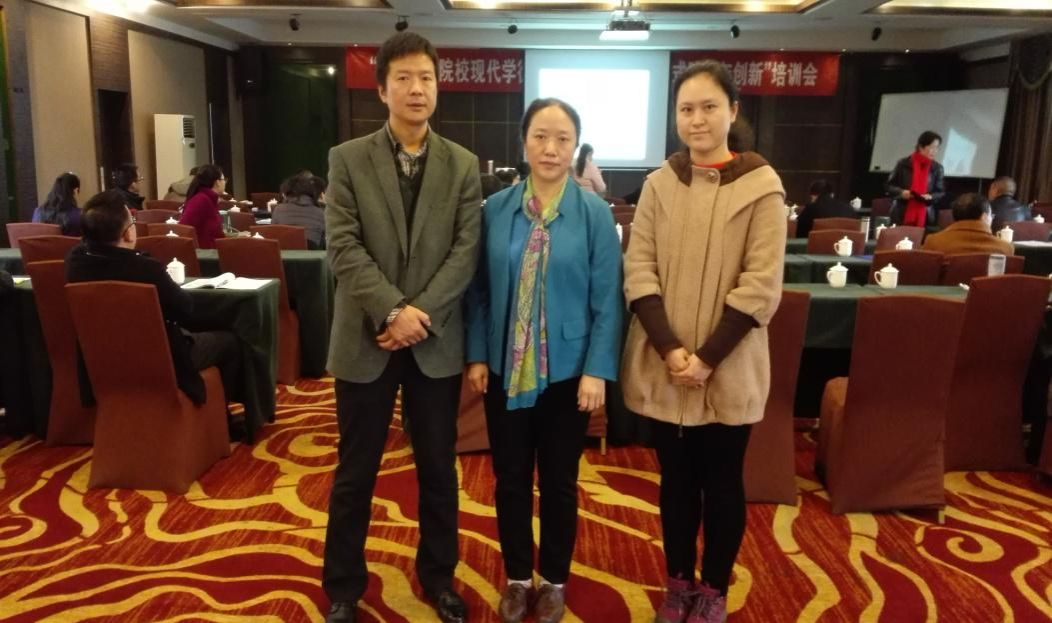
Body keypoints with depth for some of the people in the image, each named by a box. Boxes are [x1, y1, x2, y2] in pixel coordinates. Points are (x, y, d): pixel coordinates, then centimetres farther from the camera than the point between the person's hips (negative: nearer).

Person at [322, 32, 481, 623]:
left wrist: (421, 312, -14)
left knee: (438, 468, 13)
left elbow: (467, 250, -3)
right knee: (356, 471, 10)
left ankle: (438, 575, 32)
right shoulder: (348, 158, 1)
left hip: (437, 340, 1)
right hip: (366, 338, -1)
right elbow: (344, 248, -7)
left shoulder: (463, 164, 4)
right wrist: (393, 310, -18)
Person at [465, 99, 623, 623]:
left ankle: (554, 580, 34)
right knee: (510, 478, 13)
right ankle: (518, 577, 34)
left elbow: (607, 299, -7)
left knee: (559, 481, 13)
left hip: (567, 370, -2)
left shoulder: (594, 213, -7)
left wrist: (597, 370, -11)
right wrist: (476, 354, -2)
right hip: (505, 368, 2)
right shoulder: (496, 208, -1)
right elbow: (479, 289, 3)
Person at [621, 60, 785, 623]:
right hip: (663, 366, 3)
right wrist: (669, 348, -12)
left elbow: (761, 285, -10)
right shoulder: (658, 184, 3)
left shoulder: (761, 186, -6)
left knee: (720, 482, 11)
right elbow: (638, 272, -1)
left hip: (728, 370, -2)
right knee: (675, 478, 14)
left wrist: (708, 357, -15)